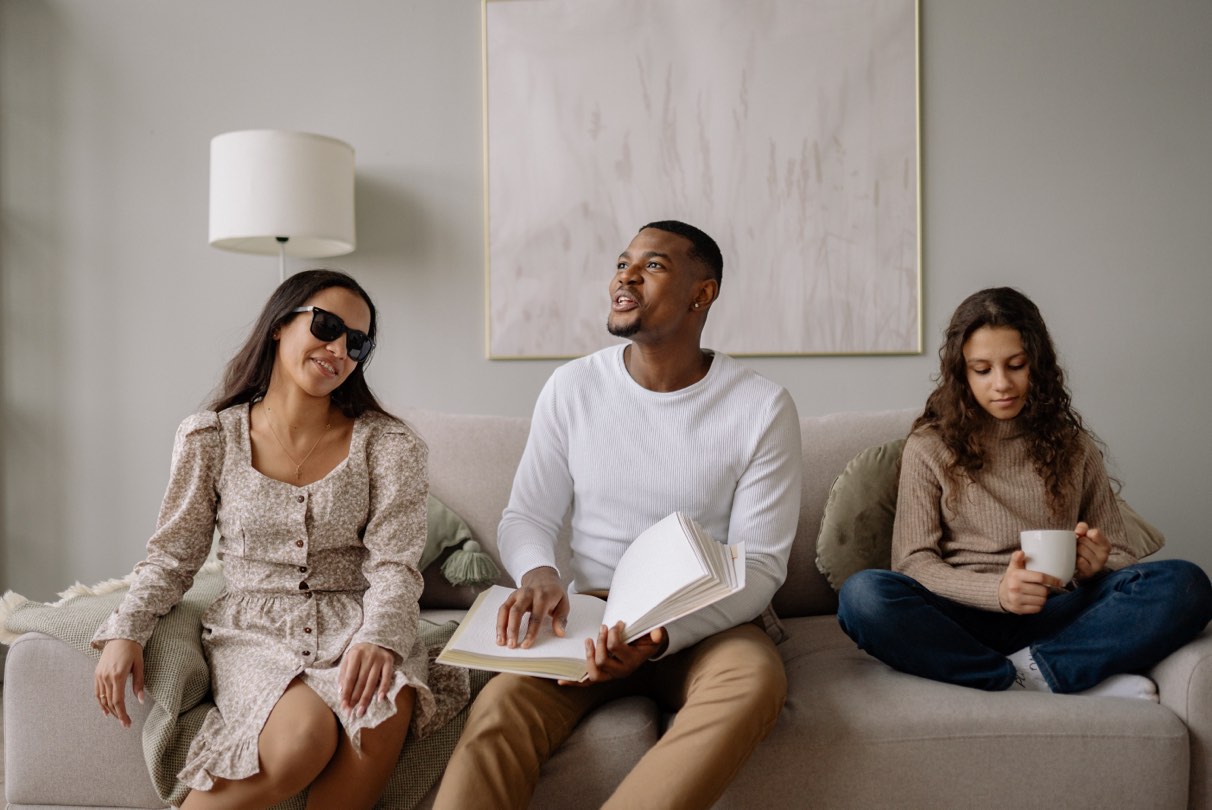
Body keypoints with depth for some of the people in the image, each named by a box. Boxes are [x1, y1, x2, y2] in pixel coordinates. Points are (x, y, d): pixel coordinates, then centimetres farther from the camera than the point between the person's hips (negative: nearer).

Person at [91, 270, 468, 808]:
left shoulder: (388, 445, 1)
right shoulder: (210, 439, 3)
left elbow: (393, 566, -6)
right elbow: (173, 556, 11)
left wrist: (377, 639, -26)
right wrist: (125, 631, -6)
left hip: (353, 624, 1)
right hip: (253, 629, 0)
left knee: (382, 715, -34)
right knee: (305, 734, -31)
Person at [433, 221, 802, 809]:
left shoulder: (763, 408, -6)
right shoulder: (572, 387, 2)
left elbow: (759, 566, -6)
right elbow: (526, 517, 8)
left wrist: (660, 636, -23)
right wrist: (538, 574, -18)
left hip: (704, 626, 0)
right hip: (588, 614, 1)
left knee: (756, 678, -35)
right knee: (500, 705, -31)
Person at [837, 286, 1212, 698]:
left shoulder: (1073, 446, 15)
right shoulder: (929, 447, 7)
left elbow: (1118, 554, 16)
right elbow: (913, 561, -1)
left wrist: (1095, 566, -9)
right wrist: (997, 590, -19)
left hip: (1052, 619, 2)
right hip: (963, 616, -1)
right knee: (863, 593, -34)